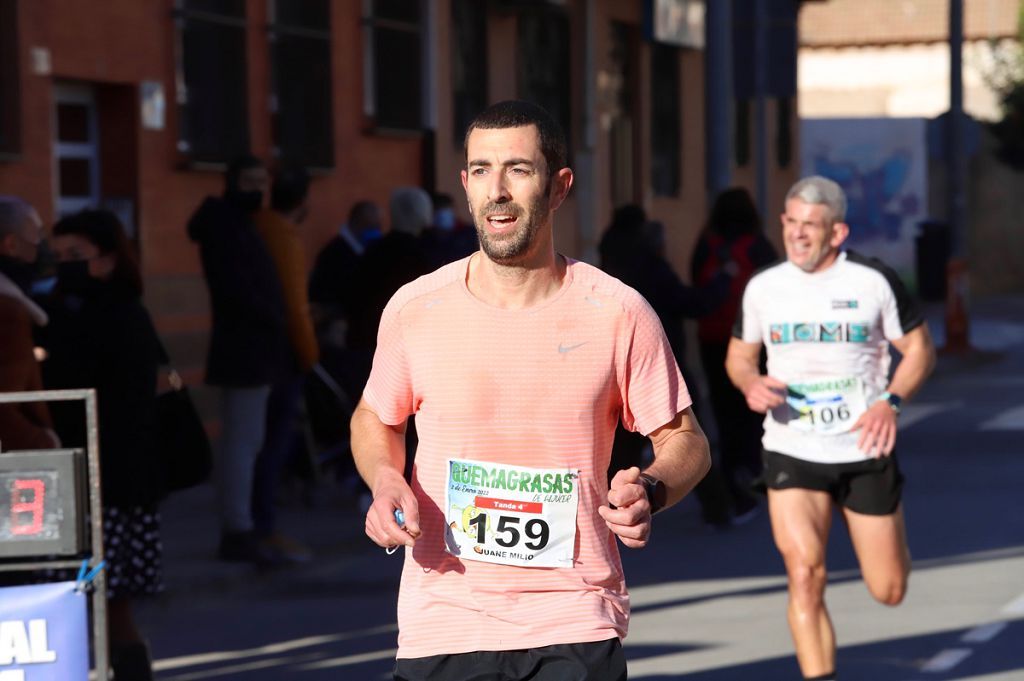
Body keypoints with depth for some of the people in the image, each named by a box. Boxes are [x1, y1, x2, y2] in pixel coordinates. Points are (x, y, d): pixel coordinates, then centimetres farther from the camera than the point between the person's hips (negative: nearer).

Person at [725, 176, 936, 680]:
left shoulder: (874, 281, -6)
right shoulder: (763, 288, 0)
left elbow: (919, 348, 2)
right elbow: (738, 355, 14)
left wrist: (891, 401, -16)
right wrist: (750, 384, -10)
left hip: (865, 451, 0)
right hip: (791, 453, 0)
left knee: (888, 591, 8)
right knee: (805, 576, -19)